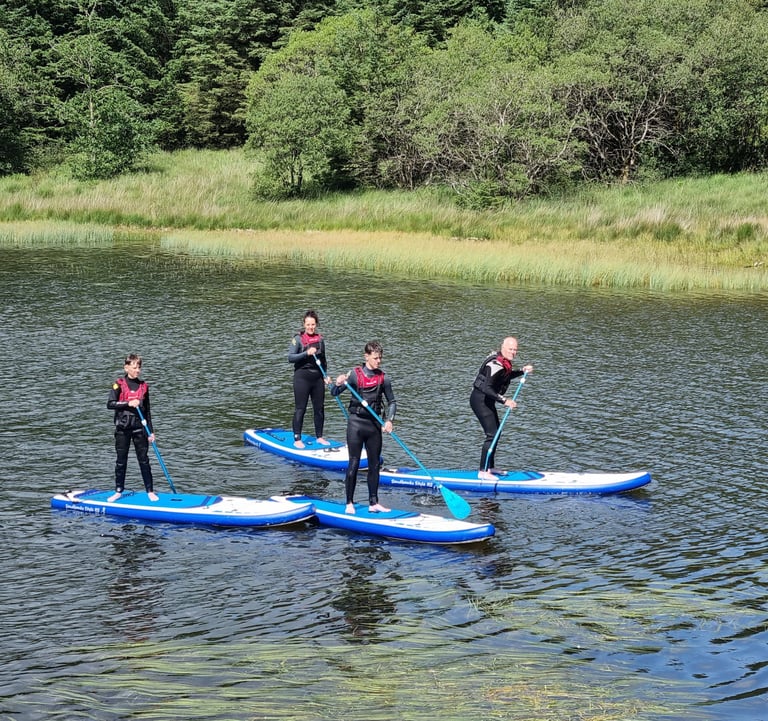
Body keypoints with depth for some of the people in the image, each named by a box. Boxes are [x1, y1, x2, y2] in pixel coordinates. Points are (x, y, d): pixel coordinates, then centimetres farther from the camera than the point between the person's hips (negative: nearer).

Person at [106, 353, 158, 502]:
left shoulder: (144, 386, 8)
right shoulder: (119, 385, -3)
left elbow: (147, 411, 11)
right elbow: (110, 404, -12)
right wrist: (128, 403, -23)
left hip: (139, 428, 2)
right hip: (122, 428, -2)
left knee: (144, 460, 2)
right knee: (121, 461, 6)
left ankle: (150, 491, 9)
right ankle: (119, 491, 17)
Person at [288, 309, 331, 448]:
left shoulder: (320, 339, 10)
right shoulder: (298, 339, -6)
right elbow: (290, 358, -15)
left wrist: (325, 376, 14)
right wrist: (306, 353, -25)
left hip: (317, 378, 5)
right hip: (302, 377, -5)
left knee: (319, 408, 9)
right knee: (300, 409, -3)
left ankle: (319, 437, 21)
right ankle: (297, 439, 1)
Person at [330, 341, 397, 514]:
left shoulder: (383, 378, 3)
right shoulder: (355, 374, -7)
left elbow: (392, 402, 11)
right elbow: (334, 393, -8)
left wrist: (389, 420, -4)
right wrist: (338, 384, -30)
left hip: (374, 424, 4)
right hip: (356, 423, -4)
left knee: (374, 465, 8)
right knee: (354, 464, -3)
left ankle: (373, 503, 16)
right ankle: (349, 503, 3)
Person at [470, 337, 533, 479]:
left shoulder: (504, 361, 4)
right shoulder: (495, 365, -27)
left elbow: (505, 376, 26)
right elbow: (487, 388, -36)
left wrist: (522, 371, 14)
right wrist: (504, 401, -39)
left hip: (487, 401, 11)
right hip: (480, 400, -11)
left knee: (496, 431, 20)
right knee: (492, 434, -13)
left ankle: (489, 468, 30)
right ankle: (483, 472, -10)